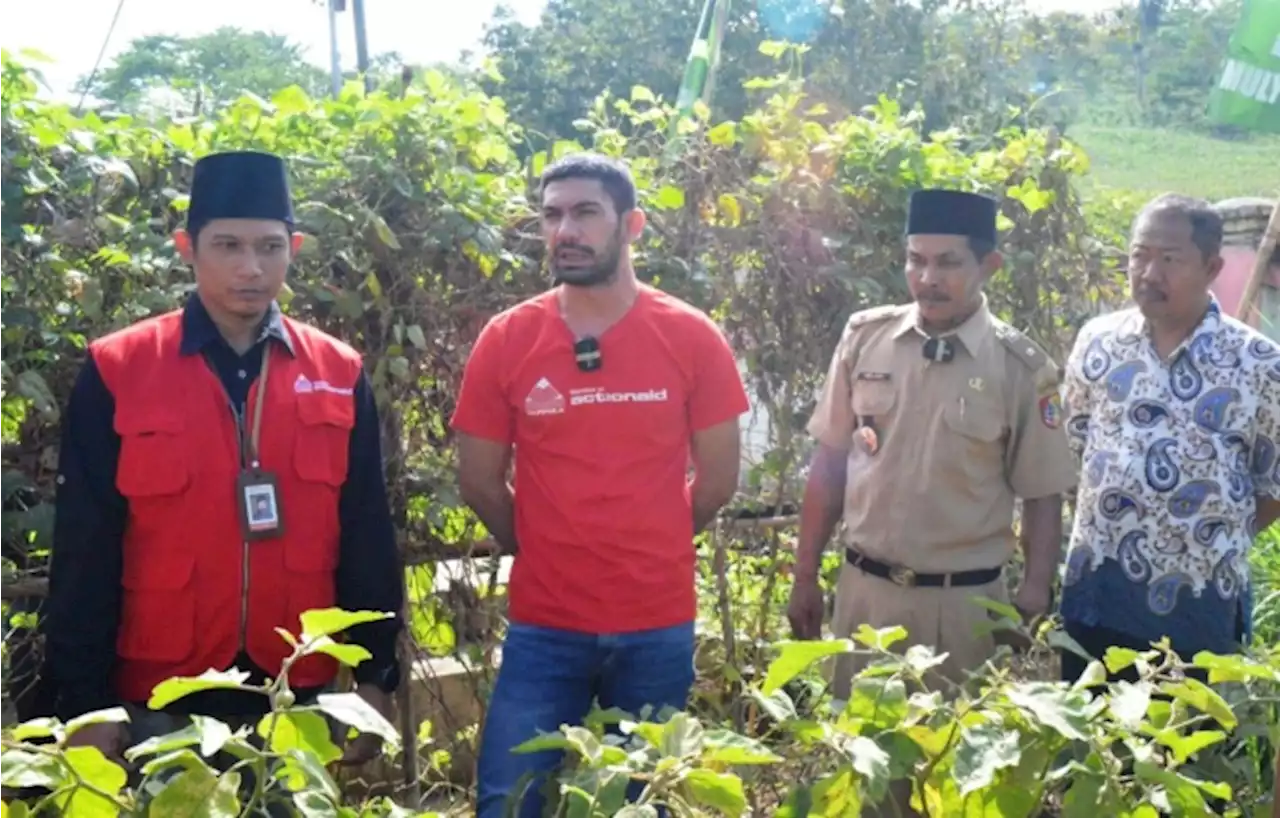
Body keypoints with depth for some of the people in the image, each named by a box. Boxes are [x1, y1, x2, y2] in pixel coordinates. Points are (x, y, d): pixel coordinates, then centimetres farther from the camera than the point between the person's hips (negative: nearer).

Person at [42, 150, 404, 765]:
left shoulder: (339, 374, 3)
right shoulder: (116, 371, -4)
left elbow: (367, 537, 5)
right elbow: (84, 551, -4)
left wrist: (376, 676, 3)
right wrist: (86, 701, -6)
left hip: (300, 698, 2)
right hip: (160, 703, -2)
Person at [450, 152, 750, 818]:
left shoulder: (692, 338, -4)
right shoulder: (505, 340, -4)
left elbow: (718, 478, 3)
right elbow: (479, 483, 4)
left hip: (659, 624, 0)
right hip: (544, 625, 0)